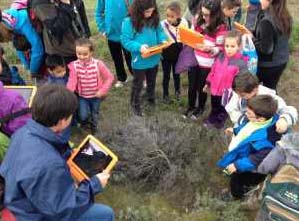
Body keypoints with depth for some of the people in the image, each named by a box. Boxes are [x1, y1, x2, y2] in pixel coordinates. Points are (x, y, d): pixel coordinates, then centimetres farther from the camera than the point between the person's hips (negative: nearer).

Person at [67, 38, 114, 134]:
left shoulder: (98, 64, -21)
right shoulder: (74, 66, -18)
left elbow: (110, 77, -14)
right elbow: (72, 82, -24)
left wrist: (102, 91, -19)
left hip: (96, 96, 0)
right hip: (82, 96, 0)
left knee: (94, 115, 17)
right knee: (83, 116, -7)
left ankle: (94, 129, 49)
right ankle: (84, 124, 32)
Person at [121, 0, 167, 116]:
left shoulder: (154, 19, -5)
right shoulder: (129, 22, -21)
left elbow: (160, 32, 8)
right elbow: (125, 41, -20)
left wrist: (163, 40, -13)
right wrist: (139, 47, -33)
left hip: (154, 59, 5)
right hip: (140, 61, -5)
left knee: (152, 81, 27)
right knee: (138, 84, 14)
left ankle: (151, 98, 54)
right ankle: (135, 104, 37)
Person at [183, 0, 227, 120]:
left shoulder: (220, 28, -18)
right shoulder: (198, 21, -2)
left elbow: (221, 48, -13)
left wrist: (210, 49, -30)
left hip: (207, 64, -4)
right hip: (193, 59, 4)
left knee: (201, 87, 14)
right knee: (191, 86, 16)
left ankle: (200, 108, 40)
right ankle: (190, 107, 40)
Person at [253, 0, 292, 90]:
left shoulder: (267, 21, -28)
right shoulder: (285, 17, -1)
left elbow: (265, 48, -26)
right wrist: (252, 33, 5)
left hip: (267, 64, -7)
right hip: (281, 61, 7)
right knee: (270, 89, 22)